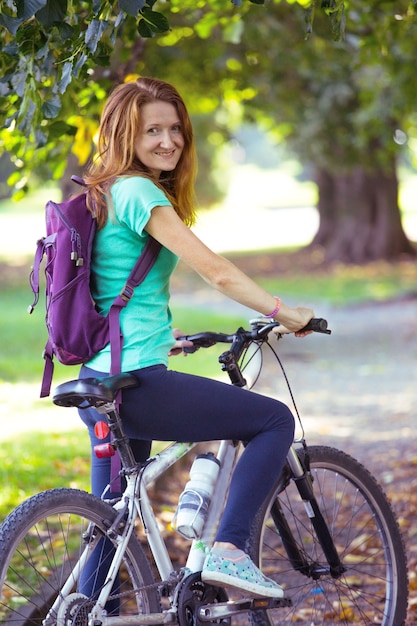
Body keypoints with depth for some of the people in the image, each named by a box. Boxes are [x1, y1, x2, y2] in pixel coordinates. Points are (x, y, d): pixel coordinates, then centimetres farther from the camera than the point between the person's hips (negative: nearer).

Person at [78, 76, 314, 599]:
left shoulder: (105, 193, 16)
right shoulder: (138, 192, -12)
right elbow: (215, 271, -15)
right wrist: (282, 313, -6)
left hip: (101, 381, 10)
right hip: (139, 385, -10)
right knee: (276, 420, -2)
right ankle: (228, 550, -9)